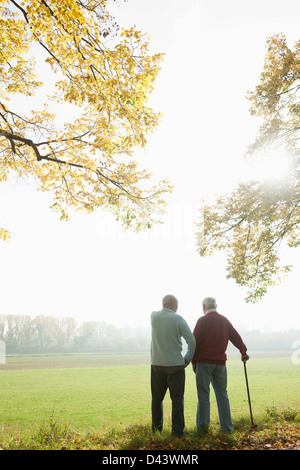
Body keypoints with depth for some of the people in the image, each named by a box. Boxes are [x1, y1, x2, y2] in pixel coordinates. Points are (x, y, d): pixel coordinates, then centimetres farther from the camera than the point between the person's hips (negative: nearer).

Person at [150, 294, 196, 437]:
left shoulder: (153, 316, 0)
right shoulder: (178, 319, -10)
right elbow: (191, 340, -12)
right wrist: (188, 358, 0)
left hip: (157, 364, 4)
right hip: (175, 364, -4)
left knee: (157, 397, 15)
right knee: (177, 398, 5)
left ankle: (156, 427, 24)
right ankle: (177, 430, 6)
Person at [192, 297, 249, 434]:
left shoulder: (202, 320, -6)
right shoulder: (224, 320, 9)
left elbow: (195, 342, -9)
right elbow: (236, 337, 13)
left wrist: (193, 361, -2)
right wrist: (243, 352, 27)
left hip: (204, 362, -4)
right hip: (220, 362, 4)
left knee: (203, 393, 3)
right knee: (222, 394, 10)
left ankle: (203, 423, -1)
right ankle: (226, 426, 11)